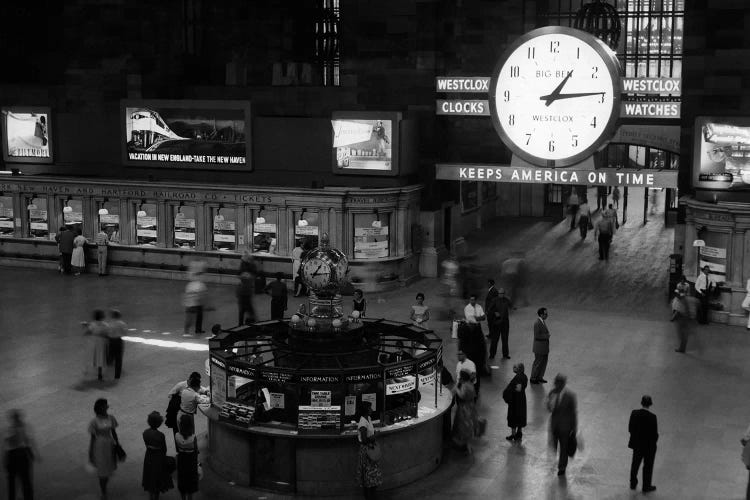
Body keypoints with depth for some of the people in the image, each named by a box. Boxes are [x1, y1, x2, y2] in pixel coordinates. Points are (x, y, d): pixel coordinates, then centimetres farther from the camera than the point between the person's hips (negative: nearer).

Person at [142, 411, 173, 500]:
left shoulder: (145, 433, -13)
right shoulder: (160, 435, -27)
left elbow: (147, 446, -2)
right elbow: (164, 450, -14)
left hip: (148, 458, 5)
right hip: (158, 458, -5)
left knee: (150, 480, 24)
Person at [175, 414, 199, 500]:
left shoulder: (177, 436, -22)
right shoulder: (193, 438, -27)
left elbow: (177, 449, -9)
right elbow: (196, 451, -14)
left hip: (181, 460, 2)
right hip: (191, 461, -2)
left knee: (182, 481, 23)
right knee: (190, 483, 18)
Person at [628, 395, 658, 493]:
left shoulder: (634, 413, -12)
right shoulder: (652, 417, -24)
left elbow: (630, 428, -4)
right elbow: (655, 433, -19)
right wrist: (654, 440, 2)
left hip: (637, 444, 4)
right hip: (649, 445, -4)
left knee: (635, 463, 22)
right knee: (648, 466, 14)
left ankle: (633, 484, 35)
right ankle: (646, 486, 27)